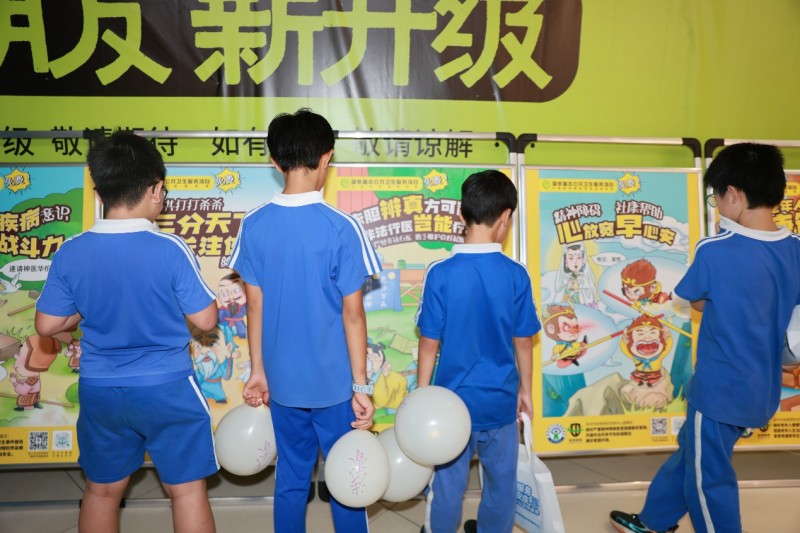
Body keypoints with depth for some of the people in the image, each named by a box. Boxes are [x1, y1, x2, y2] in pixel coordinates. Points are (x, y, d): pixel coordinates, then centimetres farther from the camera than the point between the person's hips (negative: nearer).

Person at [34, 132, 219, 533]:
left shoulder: (70, 252, -7)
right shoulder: (171, 249, -18)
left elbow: (46, 325, 0)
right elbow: (206, 320, -12)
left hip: (99, 390, 4)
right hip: (167, 388, -4)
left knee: (102, 490, 23)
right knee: (187, 489, 11)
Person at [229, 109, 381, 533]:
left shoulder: (254, 226, -5)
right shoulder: (341, 228, -16)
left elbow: (255, 305, 1)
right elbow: (352, 313, -13)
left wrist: (258, 370, 12)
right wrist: (361, 386, -5)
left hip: (282, 380, 4)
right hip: (334, 381, -3)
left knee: (290, 480, 19)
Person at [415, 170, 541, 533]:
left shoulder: (440, 274, -15)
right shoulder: (516, 275, -11)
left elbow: (430, 342, -10)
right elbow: (523, 341, -3)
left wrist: (422, 394, 2)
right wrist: (524, 388, 12)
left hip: (453, 399, -1)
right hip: (501, 398, 1)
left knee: (448, 481, 17)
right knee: (501, 478, 22)